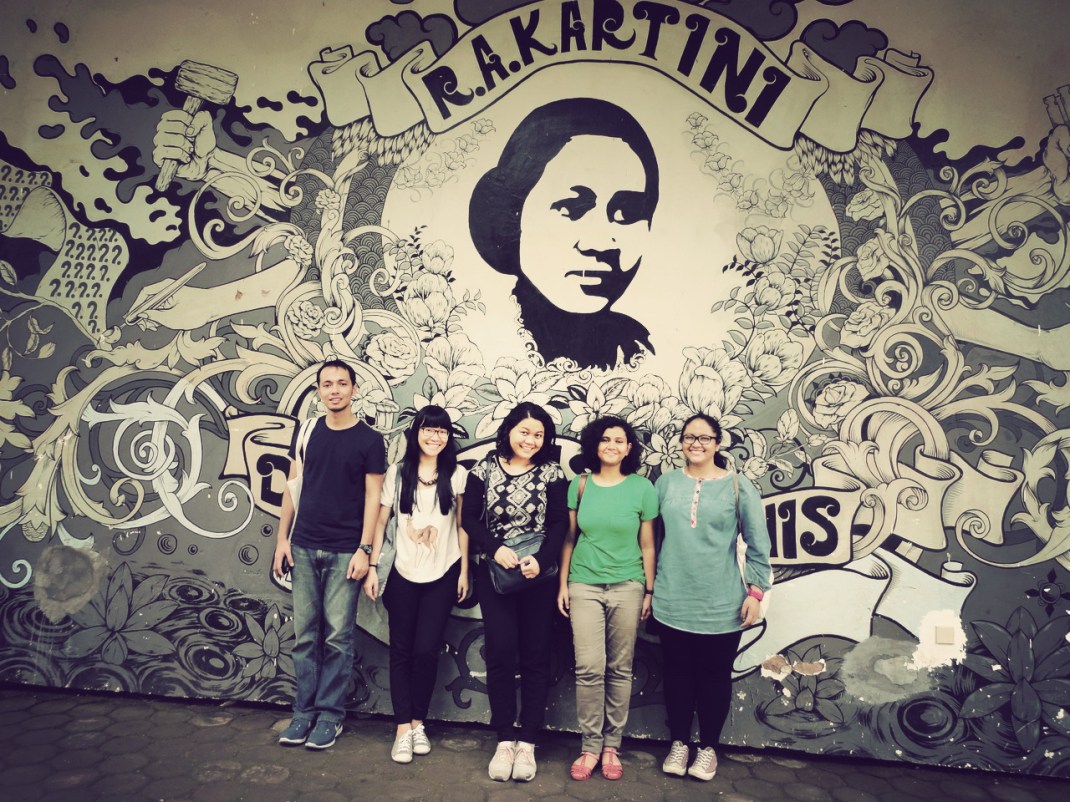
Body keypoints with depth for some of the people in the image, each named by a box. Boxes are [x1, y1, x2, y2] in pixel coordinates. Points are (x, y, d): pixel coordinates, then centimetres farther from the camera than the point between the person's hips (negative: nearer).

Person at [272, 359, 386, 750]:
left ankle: (330, 713, 16)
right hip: (304, 548, 4)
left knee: (338, 636, 2)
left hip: (344, 552, -3)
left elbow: (373, 498, -4)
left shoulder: (369, 439, -3)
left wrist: (364, 549, -10)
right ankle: (304, 710, 21)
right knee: (305, 634, 9)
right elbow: (293, 486, 11)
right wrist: (283, 537, 6)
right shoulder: (308, 431, 7)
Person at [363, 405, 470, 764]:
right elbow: (381, 522, 3)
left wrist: (465, 571, 1)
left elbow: (462, 526, 2)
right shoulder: (397, 472, 1)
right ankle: (403, 728, 16)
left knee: (427, 650, 1)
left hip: (442, 576, -1)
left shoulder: (457, 475, -1)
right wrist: (373, 567, 0)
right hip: (403, 574, 1)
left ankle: (418, 722, 21)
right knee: (401, 650, 6)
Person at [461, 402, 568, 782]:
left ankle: (527, 742, 18)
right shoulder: (484, 470, 0)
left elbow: (559, 525, -6)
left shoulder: (552, 474, -2)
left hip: (538, 576, 0)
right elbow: (470, 518, -1)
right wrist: (495, 548, -16)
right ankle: (504, 740, 16)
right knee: (500, 653, 2)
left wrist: (541, 560, -21)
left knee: (535, 657, 5)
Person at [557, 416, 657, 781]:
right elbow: (569, 538, 6)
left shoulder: (642, 488, -1)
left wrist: (649, 591, 3)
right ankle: (591, 746, 12)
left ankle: (612, 745, 22)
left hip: (627, 587, 0)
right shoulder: (579, 485, 2)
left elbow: (647, 545, 3)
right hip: (584, 586, 1)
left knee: (619, 669, 7)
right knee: (589, 668, -4)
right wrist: (563, 584, 5)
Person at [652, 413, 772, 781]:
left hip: (721, 606, -1)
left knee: (714, 676, 11)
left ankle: (708, 747, 30)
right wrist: (648, 585, 8)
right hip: (673, 602, 2)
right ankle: (679, 743, 32)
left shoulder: (738, 487, -5)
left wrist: (756, 590, -6)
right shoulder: (666, 482, 0)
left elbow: (758, 546, -1)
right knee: (677, 674, 13)